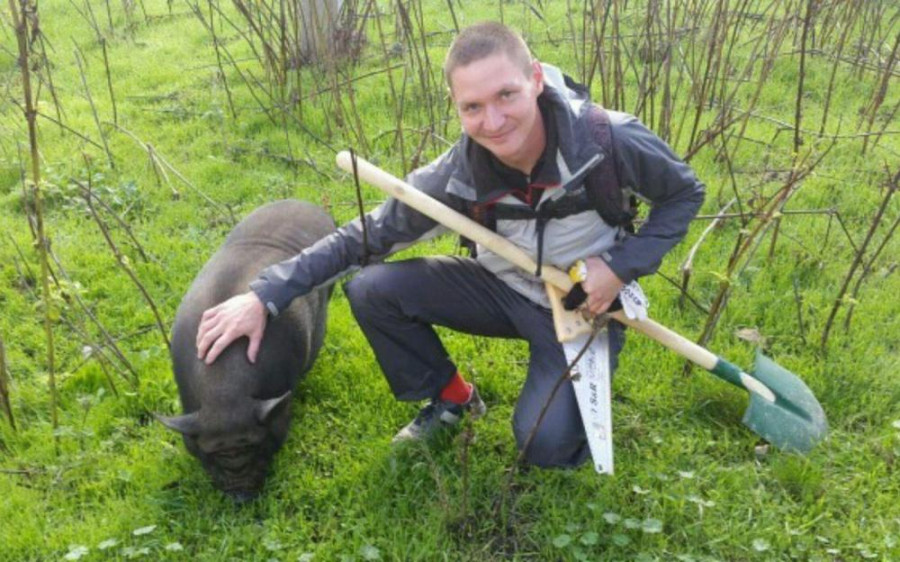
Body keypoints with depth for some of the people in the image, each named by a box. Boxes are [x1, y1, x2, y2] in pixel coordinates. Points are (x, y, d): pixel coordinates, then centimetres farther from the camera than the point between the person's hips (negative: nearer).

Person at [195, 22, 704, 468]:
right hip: (505, 289, 3)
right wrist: (264, 295, -21)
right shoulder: (457, 178, -23)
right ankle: (450, 398, 10)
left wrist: (622, 265, -23)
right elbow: (366, 236, -14)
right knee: (371, 289, -15)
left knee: (546, 446, -19)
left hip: (585, 306, -2)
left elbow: (685, 193, -9)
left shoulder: (610, 141, -30)